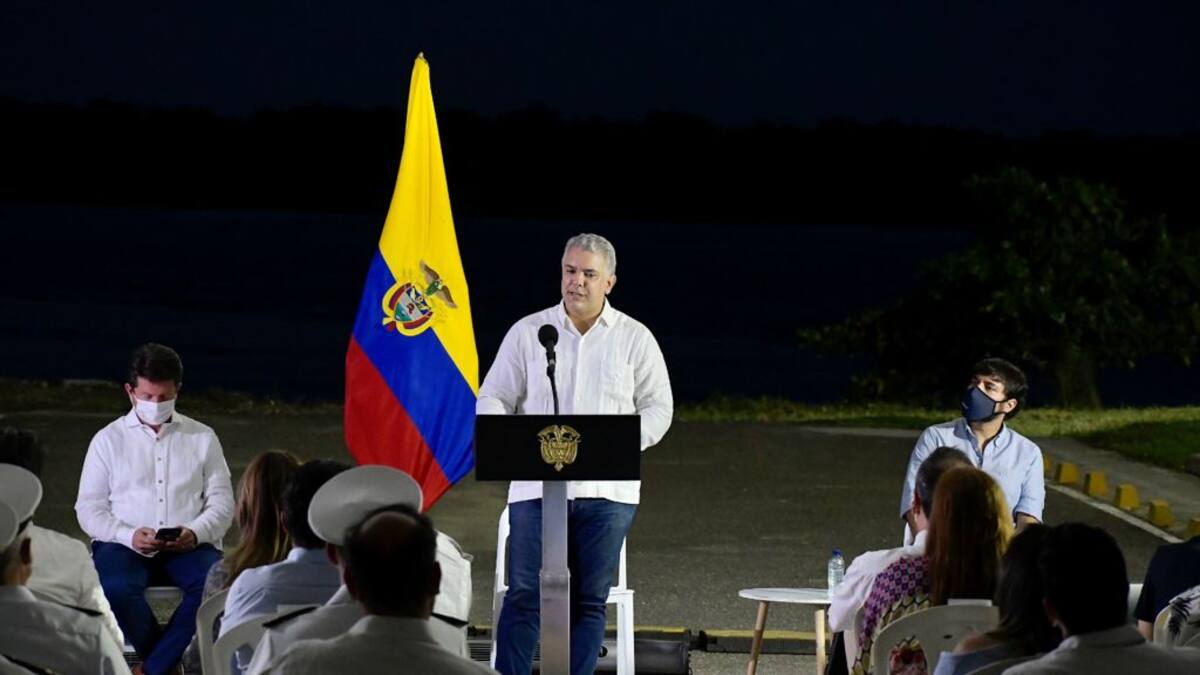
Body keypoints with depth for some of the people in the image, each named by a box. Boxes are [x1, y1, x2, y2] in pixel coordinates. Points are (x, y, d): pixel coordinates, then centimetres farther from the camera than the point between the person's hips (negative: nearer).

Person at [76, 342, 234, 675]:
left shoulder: (203, 438, 15)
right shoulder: (108, 440, 12)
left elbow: (222, 502, 10)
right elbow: (88, 508, 6)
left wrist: (196, 532, -12)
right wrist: (130, 536, -14)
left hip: (189, 546, 1)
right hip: (124, 545, -1)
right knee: (115, 588, -37)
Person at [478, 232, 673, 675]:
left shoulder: (635, 339, 8)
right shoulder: (527, 332, 8)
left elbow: (658, 408, 8)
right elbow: (491, 398, 9)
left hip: (606, 489, 0)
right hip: (536, 486, 0)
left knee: (589, 601, 3)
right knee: (524, 595, -5)